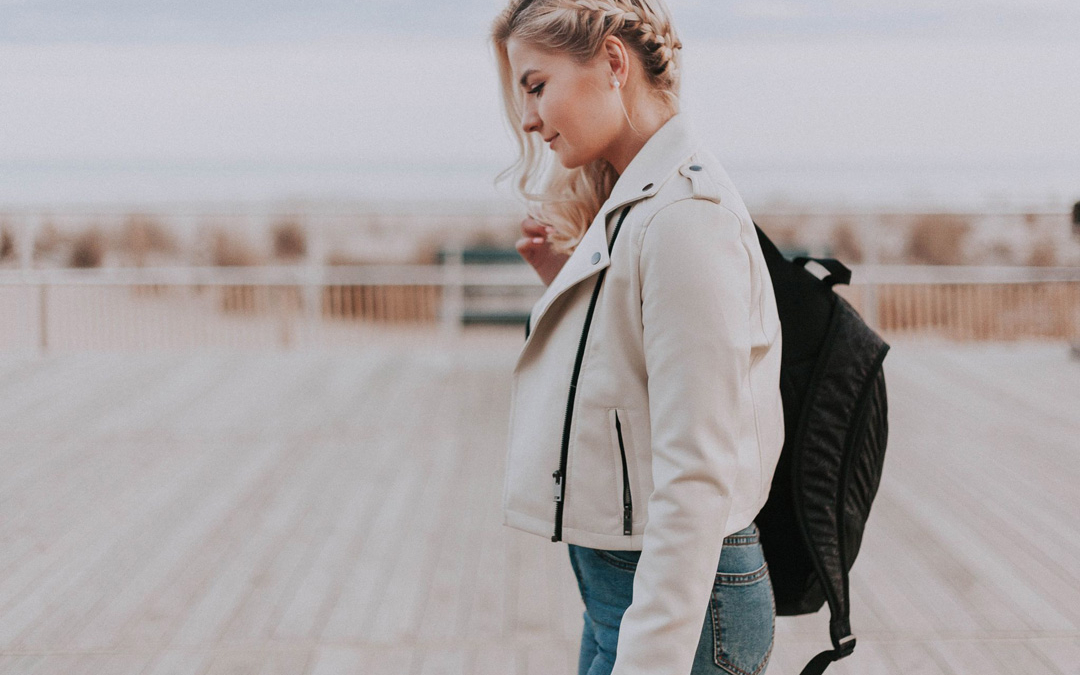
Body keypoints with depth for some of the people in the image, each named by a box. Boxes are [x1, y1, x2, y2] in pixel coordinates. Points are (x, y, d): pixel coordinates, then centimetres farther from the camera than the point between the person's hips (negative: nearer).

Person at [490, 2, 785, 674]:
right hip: (619, 587, 9)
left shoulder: (684, 216, -19)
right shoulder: (632, 204, 11)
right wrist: (571, 281, 6)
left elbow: (696, 480, -24)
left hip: (677, 603, -9)